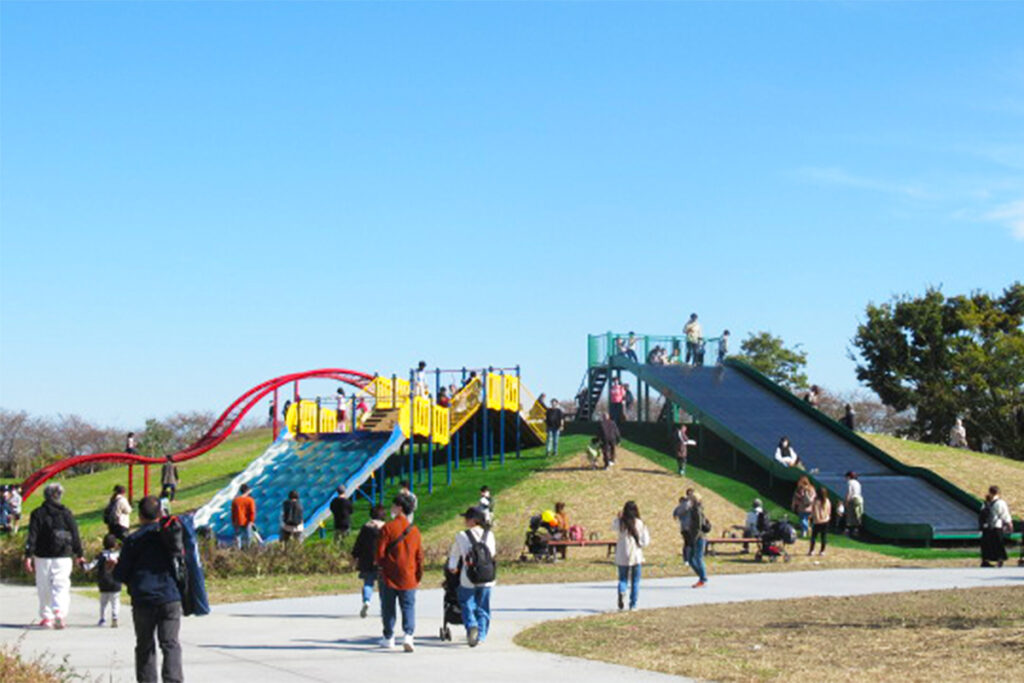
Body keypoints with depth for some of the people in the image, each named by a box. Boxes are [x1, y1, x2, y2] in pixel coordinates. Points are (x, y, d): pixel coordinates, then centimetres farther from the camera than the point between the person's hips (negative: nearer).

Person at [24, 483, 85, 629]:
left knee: (44, 589, 11)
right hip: (63, 557, 0)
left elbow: (32, 536, -7)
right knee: (61, 587, -2)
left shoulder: (37, 514, 0)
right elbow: (75, 536, 6)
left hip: (43, 557, 0)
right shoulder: (66, 513, 3)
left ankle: (46, 617, 14)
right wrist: (79, 555, 16)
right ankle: (60, 612, -24)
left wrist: (28, 556, -7)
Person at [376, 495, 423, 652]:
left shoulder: (388, 528, -10)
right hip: (409, 578, 2)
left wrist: (381, 565, 10)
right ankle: (409, 635, -16)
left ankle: (388, 638, 17)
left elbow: (380, 552, -10)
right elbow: (419, 555, 6)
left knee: (388, 608, 11)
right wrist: (418, 576, 15)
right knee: (408, 607, 3)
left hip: (389, 576, -2)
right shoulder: (414, 530, 2)